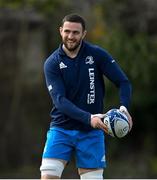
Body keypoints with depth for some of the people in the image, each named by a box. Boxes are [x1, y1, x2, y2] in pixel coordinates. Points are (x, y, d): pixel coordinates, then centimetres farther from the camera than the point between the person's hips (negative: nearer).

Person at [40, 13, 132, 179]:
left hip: (91, 132, 1)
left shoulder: (97, 55, -3)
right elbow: (59, 100, -16)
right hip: (61, 129, 0)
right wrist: (88, 118, -30)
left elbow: (123, 82, -3)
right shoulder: (52, 63, -6)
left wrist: (124, 107, -24)